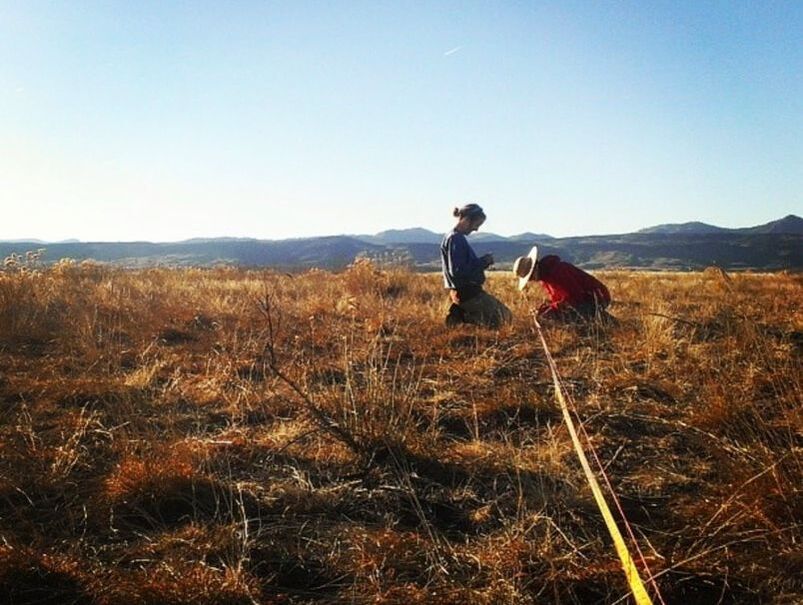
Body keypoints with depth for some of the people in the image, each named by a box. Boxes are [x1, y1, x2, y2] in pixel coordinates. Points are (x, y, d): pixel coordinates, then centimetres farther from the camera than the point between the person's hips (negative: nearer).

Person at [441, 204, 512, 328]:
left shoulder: (455, 237, 12)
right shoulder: (456, 239, -18)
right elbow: (457, 271, -25)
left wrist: (483, 261, 4)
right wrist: (483, 261, -16)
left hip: (465, 291, 10)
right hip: (467, 293, -10)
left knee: (502, 311, 21)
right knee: (504, 317, -2)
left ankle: (461, 313, 7)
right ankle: (463, 316, -5)